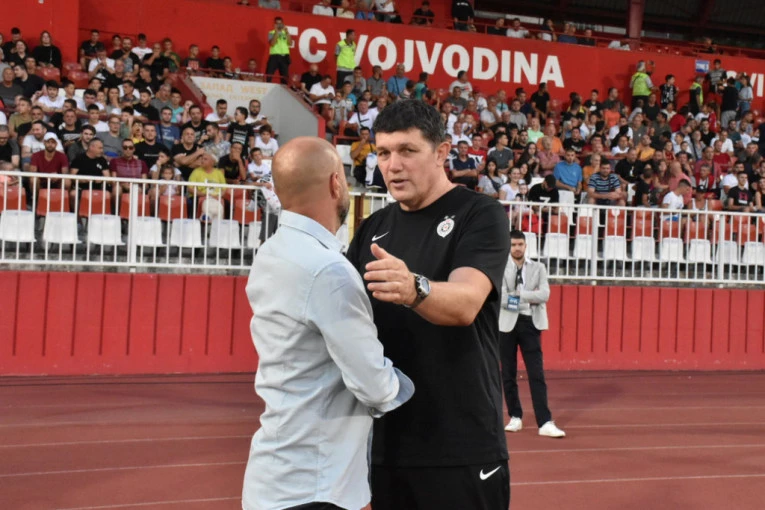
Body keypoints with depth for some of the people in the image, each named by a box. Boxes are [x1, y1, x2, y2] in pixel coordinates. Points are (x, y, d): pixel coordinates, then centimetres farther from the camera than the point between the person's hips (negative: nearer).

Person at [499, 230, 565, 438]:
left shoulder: (538, 268, 7)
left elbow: (544, 295, -7)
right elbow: (501, 298, -12)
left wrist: (520, 293, -12)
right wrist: (530, 298, -9)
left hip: (530, 324, 0)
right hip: (507, 323, 0)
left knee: (537, 374, -4)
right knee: (508, 374, 7)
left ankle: (545, 422, -6)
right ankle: (515, 417, 21)